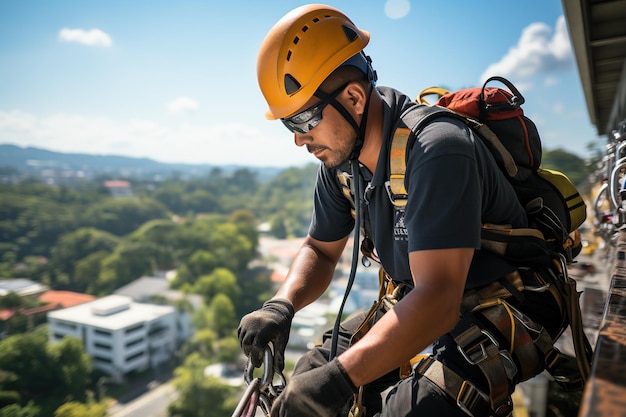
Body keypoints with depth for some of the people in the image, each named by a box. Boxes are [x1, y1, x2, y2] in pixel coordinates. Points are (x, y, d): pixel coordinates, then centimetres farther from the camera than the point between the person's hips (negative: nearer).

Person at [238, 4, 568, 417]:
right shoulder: (342, 156, -5)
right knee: (310, 380, -3)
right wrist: (282, 305, -13)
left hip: (506, 309, -6)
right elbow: (321, 249, 5)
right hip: (420, 303, 7)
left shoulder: (435, 150, -29)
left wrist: (341, 377, -39)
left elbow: (438, 301, -35)